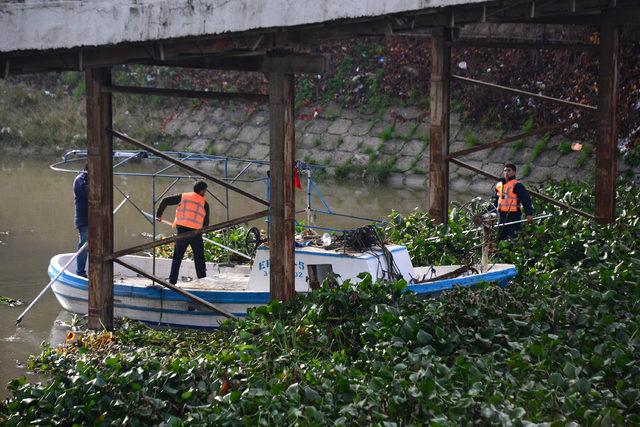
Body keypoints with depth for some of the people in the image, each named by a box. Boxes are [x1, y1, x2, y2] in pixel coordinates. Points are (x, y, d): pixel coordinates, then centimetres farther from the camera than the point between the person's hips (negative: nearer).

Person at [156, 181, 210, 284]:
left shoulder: (183, 197, 10)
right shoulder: (204, 203, 6)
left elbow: (165, 201, 4)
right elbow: (206, 223, 9)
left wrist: (159, 214, 16)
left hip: (182, 230, 1)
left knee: (177, 258, 9)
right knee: (199, 259, 11)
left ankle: (172, 281, 6)